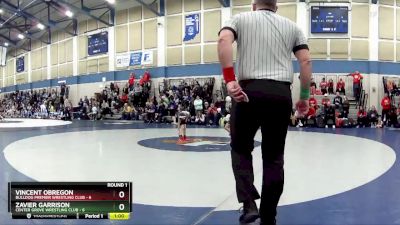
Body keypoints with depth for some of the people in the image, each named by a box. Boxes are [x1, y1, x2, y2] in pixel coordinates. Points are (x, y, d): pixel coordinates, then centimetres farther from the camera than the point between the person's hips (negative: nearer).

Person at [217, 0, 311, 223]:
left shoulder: (241, 18, 14)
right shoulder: (292, 25, 20)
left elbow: (224, 40, -8)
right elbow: (306, 61, 9)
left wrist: (230, 79, -14)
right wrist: (304, 97, 13)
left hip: (249, 90, -2)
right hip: (282, 94, 2)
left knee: (241, 148, 16)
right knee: (274, 156, 10)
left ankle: (249, 203, 1)